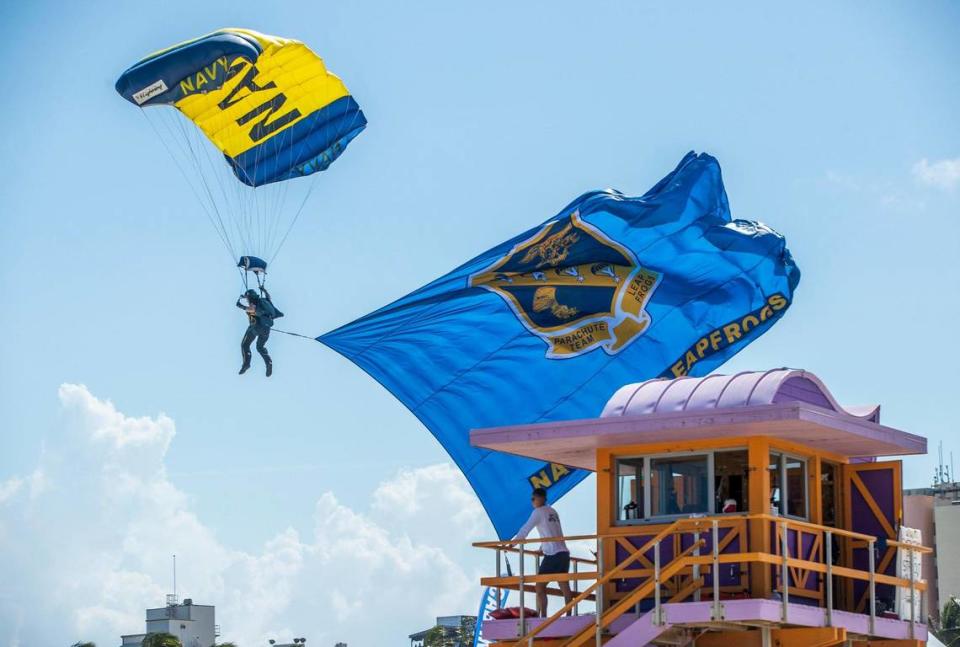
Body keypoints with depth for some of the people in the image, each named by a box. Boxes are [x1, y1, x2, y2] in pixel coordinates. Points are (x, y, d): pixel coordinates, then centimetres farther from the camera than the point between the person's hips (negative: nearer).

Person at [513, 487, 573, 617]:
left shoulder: (539, 512, -2)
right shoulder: (553, 512, 19)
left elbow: (525, 529, -2)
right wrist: (542, 547, 39)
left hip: (552, 555, -8)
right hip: (564, 553, 8)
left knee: (540, 586, -6)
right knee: (564, 586, 7)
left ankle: (542, 616, -13)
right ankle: (569, 616, 5)